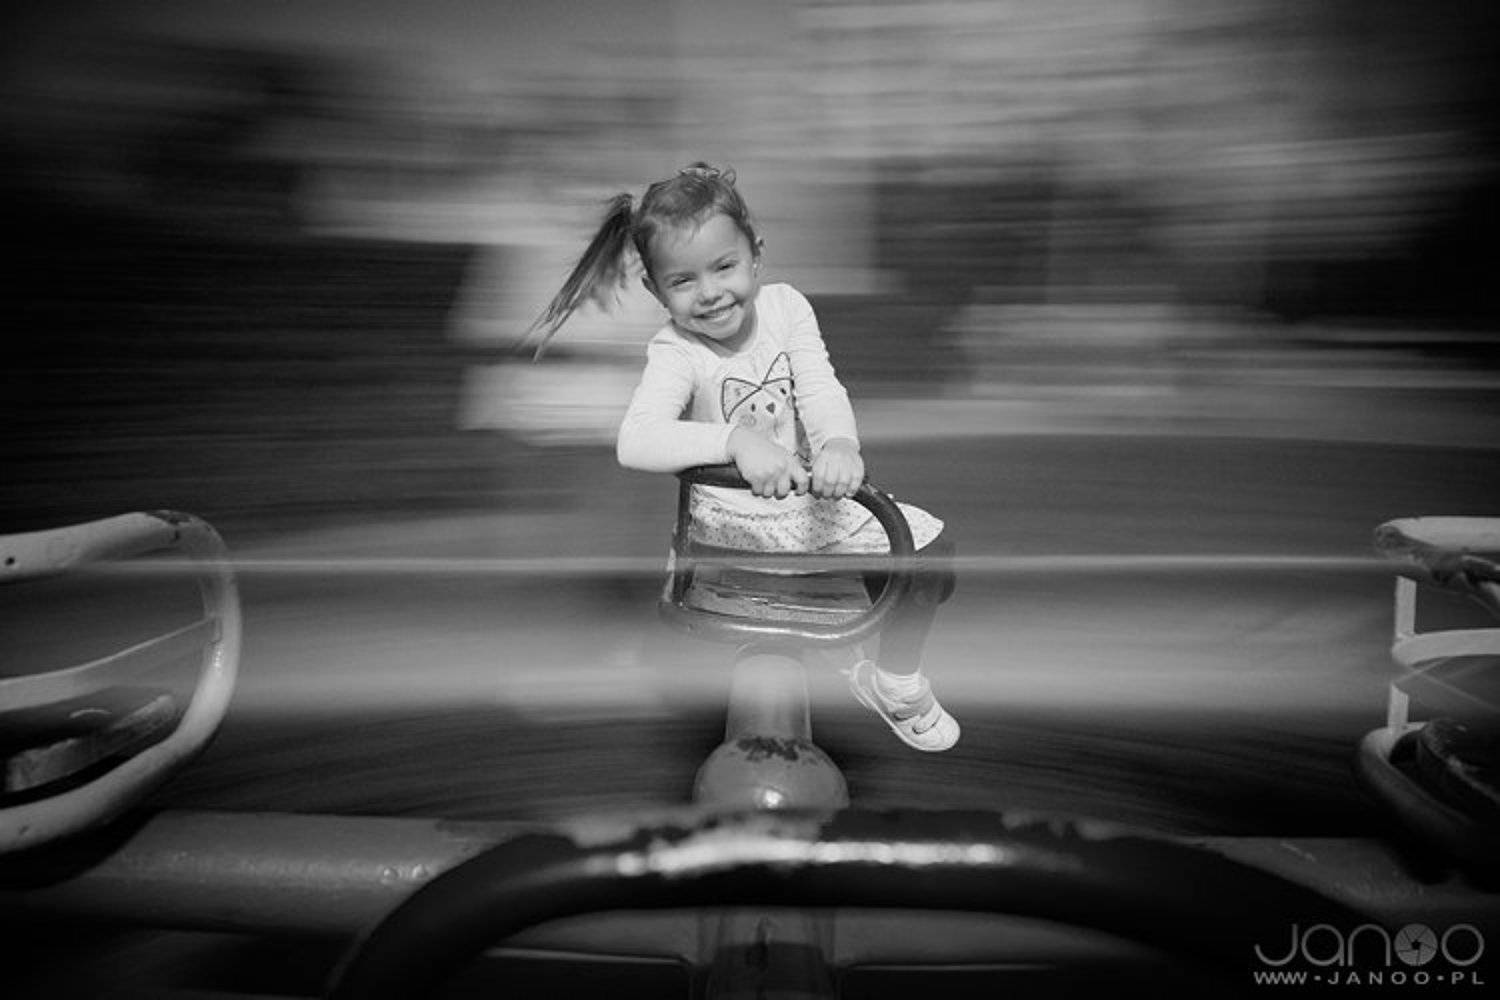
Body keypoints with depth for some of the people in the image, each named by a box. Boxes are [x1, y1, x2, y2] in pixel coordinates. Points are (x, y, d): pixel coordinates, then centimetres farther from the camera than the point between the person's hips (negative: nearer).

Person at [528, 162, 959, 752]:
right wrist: (735, 441, -52)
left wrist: (840, 444, -42)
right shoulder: (675, 354, -21)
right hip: (735, 516, -3)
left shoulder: (784, 306, -8)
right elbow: (634, 441, -37)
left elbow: (820, 388, -18)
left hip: (813, 494, 4)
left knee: (931, 555, -2)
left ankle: (895, 683, 22)